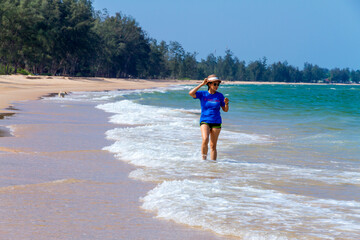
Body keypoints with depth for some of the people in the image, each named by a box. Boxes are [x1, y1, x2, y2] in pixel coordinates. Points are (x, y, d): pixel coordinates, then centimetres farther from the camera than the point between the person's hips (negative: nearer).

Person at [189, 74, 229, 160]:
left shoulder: (219, 96, 4)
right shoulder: (203, 94, 1)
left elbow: (225, 110, 8)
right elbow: (191, 93, -16)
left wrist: (226, 103, -13)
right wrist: (201, 84, -14)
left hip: (216, 122, 2)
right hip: (204, 121, -2)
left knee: (213, 146, 3)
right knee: (205, 140, -25)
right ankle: (204, 159, -9)